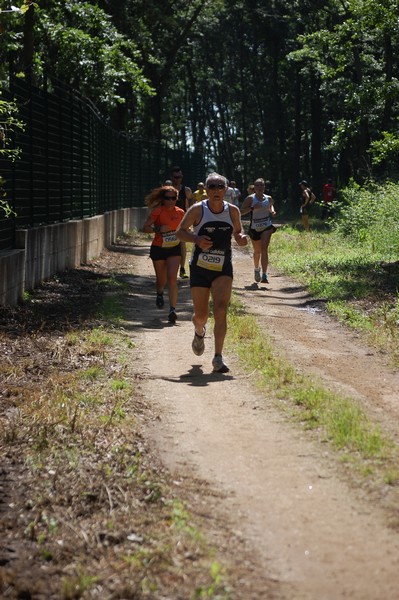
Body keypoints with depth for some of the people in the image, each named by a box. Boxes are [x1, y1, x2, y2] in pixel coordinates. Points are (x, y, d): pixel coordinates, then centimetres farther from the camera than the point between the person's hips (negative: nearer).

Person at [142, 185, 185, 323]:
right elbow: (145, 228, -13)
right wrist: (158, 229, -27)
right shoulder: (158, 212, -13)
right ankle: (159, 293, 50)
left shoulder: (180, 213, -2)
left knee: (172, 279, -13)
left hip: (174, 249, 1)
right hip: (158, 249, -1)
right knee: (161, 279, 14)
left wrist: (183, 249, 11)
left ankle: (172, 310, -14)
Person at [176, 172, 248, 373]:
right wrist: (196, 239, -19)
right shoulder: (197, 210, -7)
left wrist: (241, 238, -7)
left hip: (223, 269, 1)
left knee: (221, 310, -19)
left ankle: (218, 357, -18)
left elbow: (237, 232, 17)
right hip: (200, 268, -1)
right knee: (201, 316, 5)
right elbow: (180, 232, 0)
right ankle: (199, 332, 43)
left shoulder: (233, 211, 1)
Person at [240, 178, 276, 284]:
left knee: (264, 249, -17)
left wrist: (272, 211, 4)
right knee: (257, 251, 14)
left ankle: (264, 275, -22)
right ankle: (256, 269, 44)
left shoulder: (268, 198, 4)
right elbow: (242, 211, -9)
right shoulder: (250, 198, -5)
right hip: (254, 228, 0)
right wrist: (252, 208, -24)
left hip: (267, 227, 0)